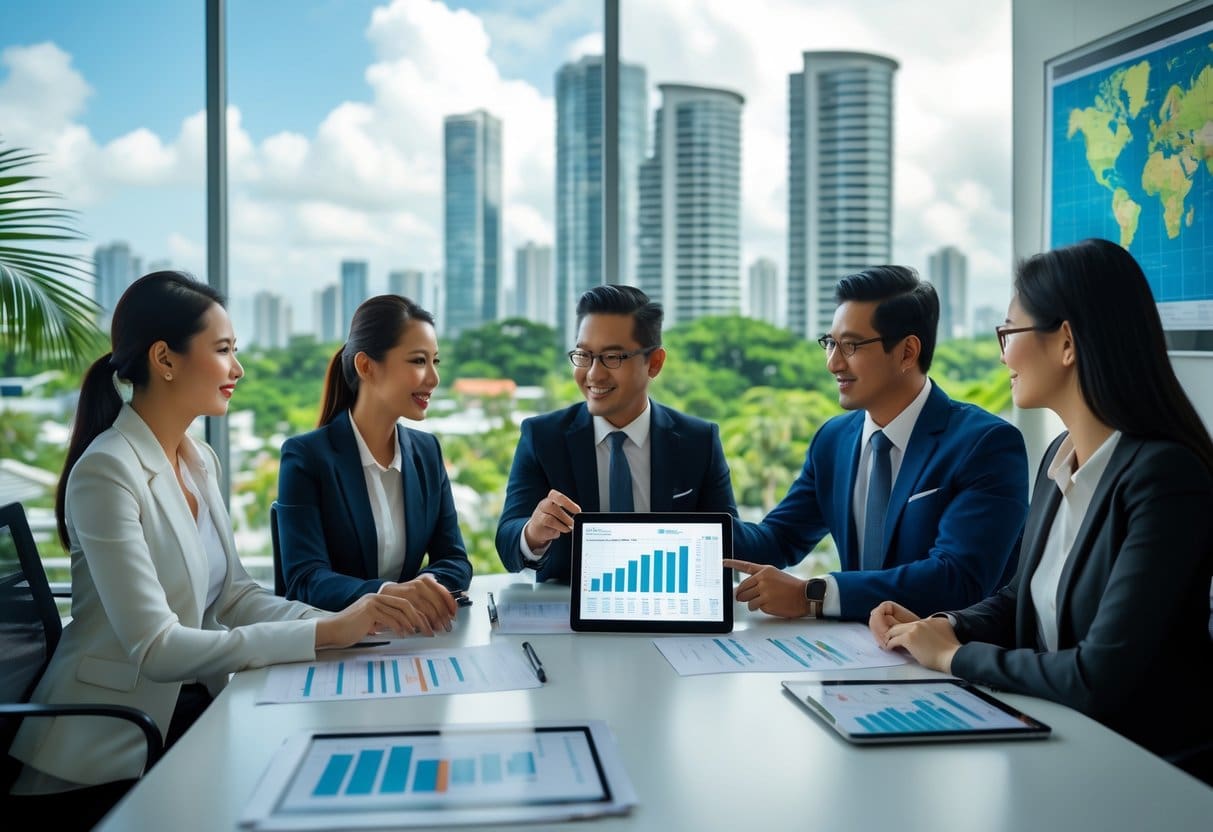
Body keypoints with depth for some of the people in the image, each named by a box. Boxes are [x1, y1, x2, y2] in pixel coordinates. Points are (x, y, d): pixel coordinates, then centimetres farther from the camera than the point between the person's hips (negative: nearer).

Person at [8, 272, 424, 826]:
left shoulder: (199, 461, 7)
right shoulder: (106, 473, -19)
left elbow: (232, 594, 4)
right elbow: (155, 649, -25)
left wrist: (350, 621, -12)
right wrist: (325, 634, -27)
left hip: (192, 710, 7)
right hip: (112, 755, -7)